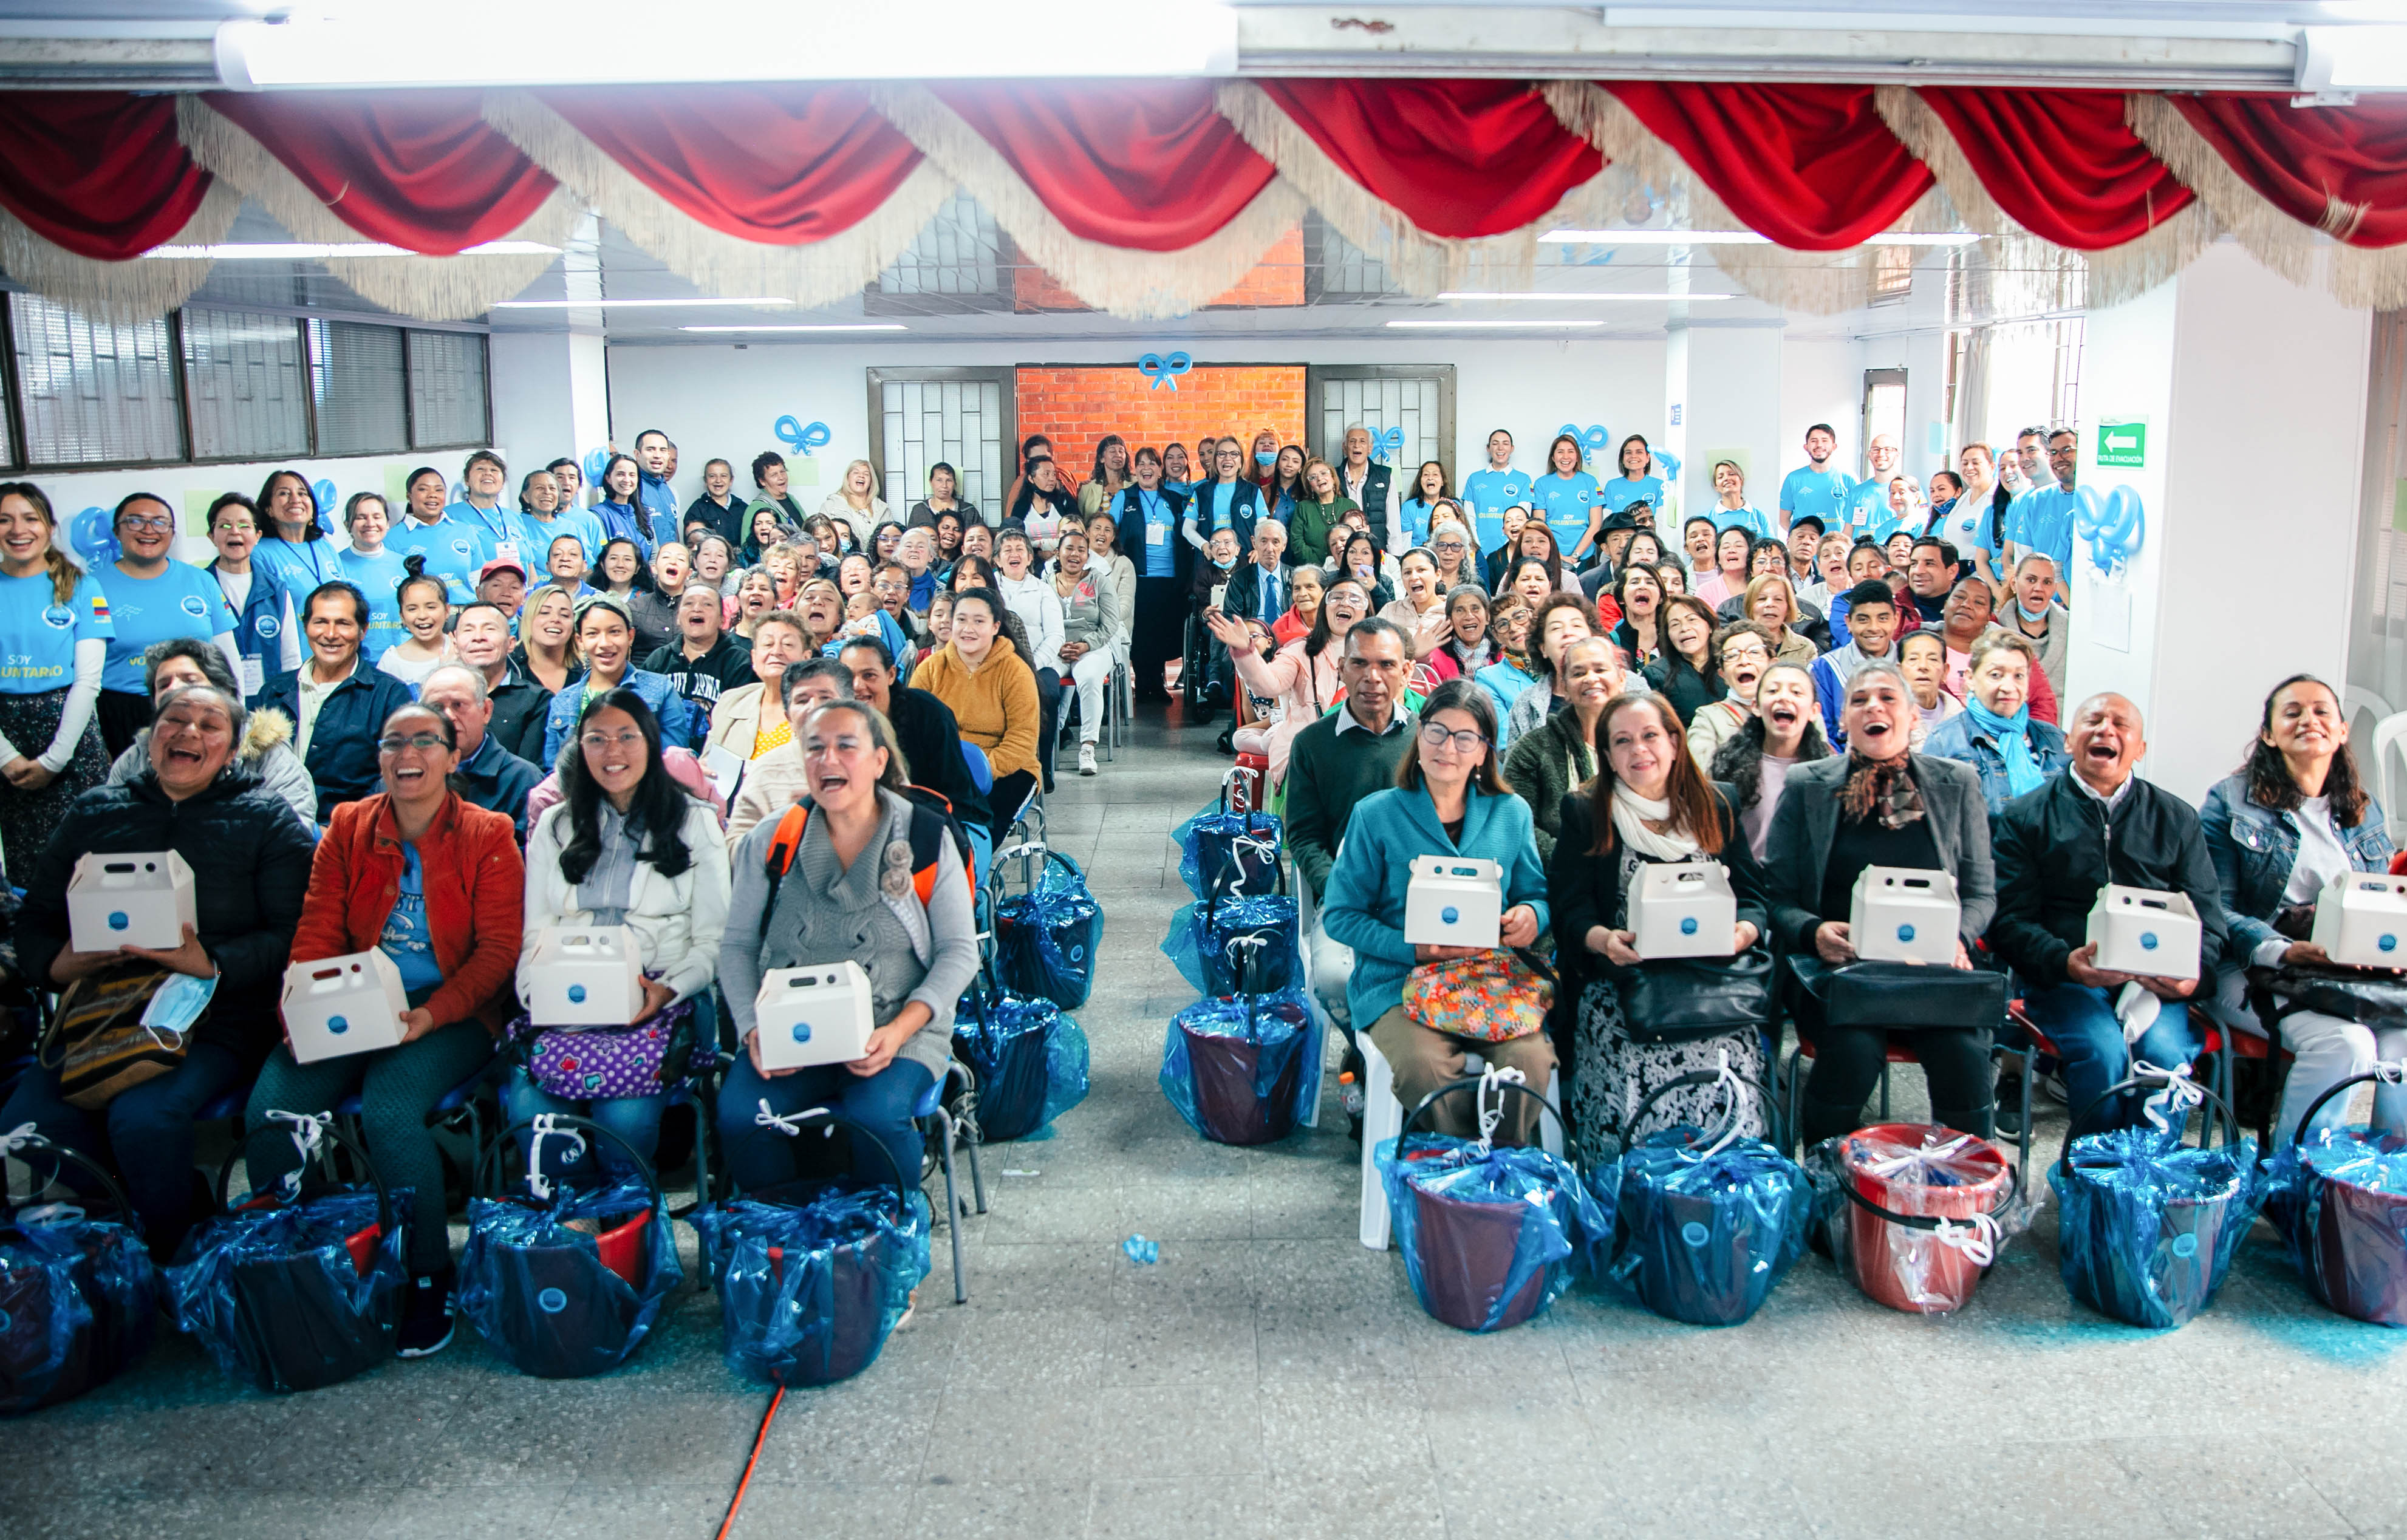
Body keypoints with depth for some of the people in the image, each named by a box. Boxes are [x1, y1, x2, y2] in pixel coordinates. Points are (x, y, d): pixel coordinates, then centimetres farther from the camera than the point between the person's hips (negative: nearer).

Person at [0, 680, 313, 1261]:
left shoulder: (266, 819, 7)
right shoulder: (91, 814, 18)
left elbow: (293, 933, -3)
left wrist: (213, 966, -19)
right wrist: (57, 964, -6)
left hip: (218, 1022, -3)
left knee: (144, 1115, -31)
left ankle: (164, 1266, -7)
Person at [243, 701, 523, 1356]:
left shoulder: (487, 835, 3)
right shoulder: (347, 828, 13)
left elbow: (498, 948, -4)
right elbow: (317, 933, 8)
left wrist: (431, 1015, -19)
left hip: (449, 1012, -3)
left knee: (389, 1106, -31)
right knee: (270, 1108, -22)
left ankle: (429, 1278, -13)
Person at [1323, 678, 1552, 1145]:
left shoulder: (1511, 813, 13)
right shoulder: (1375, 815, 4)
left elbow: (1537, 893, 19)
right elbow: (1341, 914, 2)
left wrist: (1532, 915, -7)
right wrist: (1414, 949, -14)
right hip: (1397, 982, -2)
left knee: (1528, 1058, -30)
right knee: (1424, 1063, -33)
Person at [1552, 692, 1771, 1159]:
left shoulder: (1716, 806, 16)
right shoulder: (1584, 813, 10)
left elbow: (1752, 893, 12)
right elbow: (1570, 908, 2)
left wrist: (1744, 930, -12)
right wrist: (1604, 939, -21)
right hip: (1620, 988, -1)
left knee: (1728, 1112, -24)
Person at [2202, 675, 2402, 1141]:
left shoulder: (2365, 811, 19)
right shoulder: (2231, 801, 3)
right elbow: (2217, 910, -4)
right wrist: (2285, 951, -22)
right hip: (2252, 973, -4)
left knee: (2400, 1040, -28)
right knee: (2343, 1042, -32)